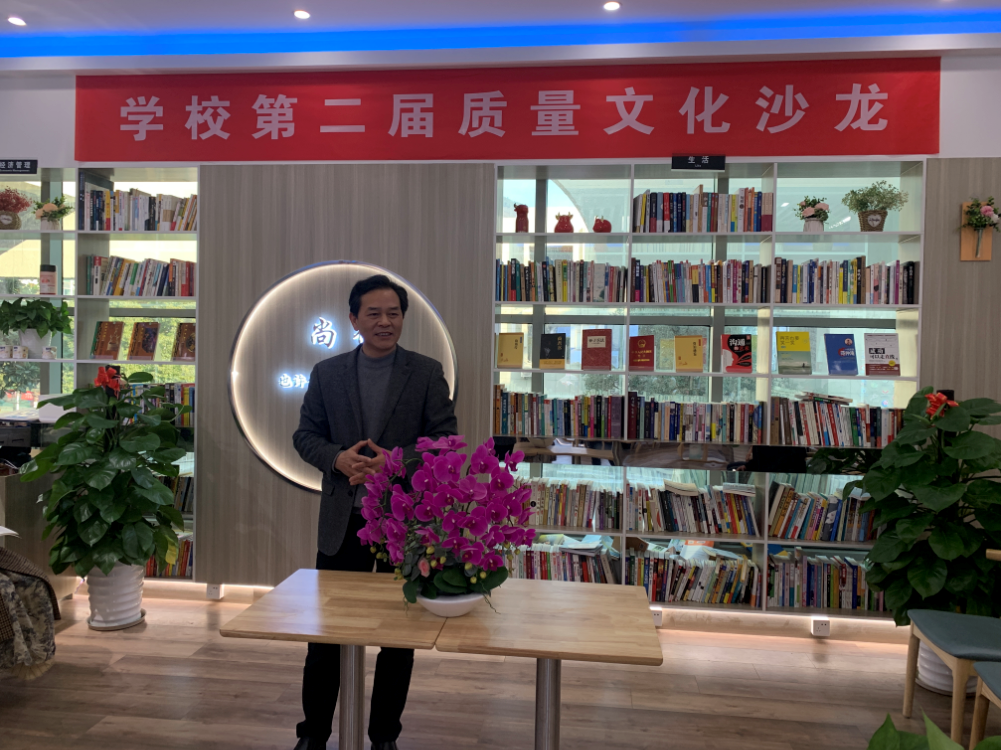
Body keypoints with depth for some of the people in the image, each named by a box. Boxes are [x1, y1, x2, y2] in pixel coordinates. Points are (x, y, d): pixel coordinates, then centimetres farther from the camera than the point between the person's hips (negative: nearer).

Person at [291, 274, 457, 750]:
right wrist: (338, 457, -15)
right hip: (343, 521, 1)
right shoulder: (327, 373, 4)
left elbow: (446, 440, -4)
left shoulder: (427, 373, -2)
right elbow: (305, 435, 5)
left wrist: (396, 461, -19)